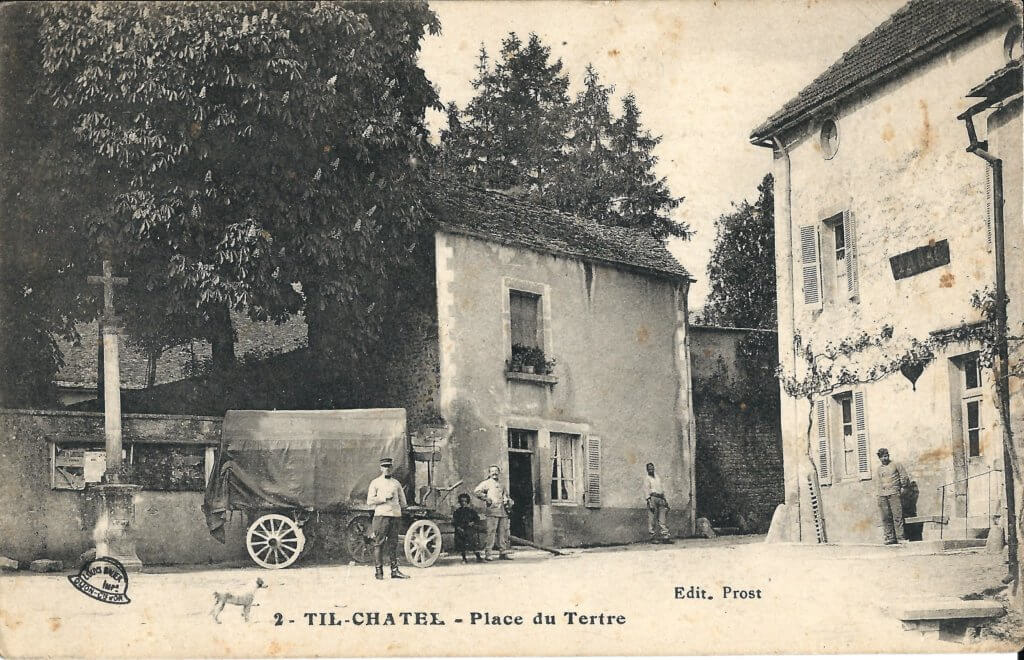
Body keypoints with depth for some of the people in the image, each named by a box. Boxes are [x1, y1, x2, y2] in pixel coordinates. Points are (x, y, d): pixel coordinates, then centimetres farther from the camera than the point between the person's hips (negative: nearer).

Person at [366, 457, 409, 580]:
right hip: (381, 515, -4)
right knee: (379, 544, -5)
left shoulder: (396, 483, 17)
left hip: (395, 515, 4)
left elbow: (403, 501, 23)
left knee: (394, 544, 4)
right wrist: (385, 498, -10)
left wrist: (398, 509, 12)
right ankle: (378, 571, -2)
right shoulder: (375, 483, 5)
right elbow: (370, 501, -5)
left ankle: (394, 570, 5)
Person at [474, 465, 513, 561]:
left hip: (503, 511, 6)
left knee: (504, 532, 4)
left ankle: (503, 553, 10)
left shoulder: (501, 485, 25)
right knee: (491, 532, -11)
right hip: (493, 510, -6)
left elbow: (506, 496, 34)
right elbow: (476, 491, -5)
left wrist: (508, 501, 12)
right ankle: (488, 554, -11)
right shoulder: (486, 483, 7)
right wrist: (486, 498, -11)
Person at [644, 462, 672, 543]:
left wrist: (665, 500, 20)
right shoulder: (646, 478, 3)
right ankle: (653, 537, -7)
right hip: (652, 498, -6)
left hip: (660, 499, 6)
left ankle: (665, 535, -5)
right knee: (651, 519, -7)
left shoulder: (658, 477, 23)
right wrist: (649, 501, -17)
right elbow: (646, 489, -6)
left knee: (662, 519, 0)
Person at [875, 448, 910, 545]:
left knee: (897, 516, -11)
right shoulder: (878, 470, 21)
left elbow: (904, 477, 11)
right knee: (886, 518, -3)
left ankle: (901, 537, -11)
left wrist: (902, 487, 3)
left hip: (894, 494, -3)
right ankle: (890, 538, 0)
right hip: (882, 496, 4)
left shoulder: (896, 465, 11)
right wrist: (879, 493, 12)